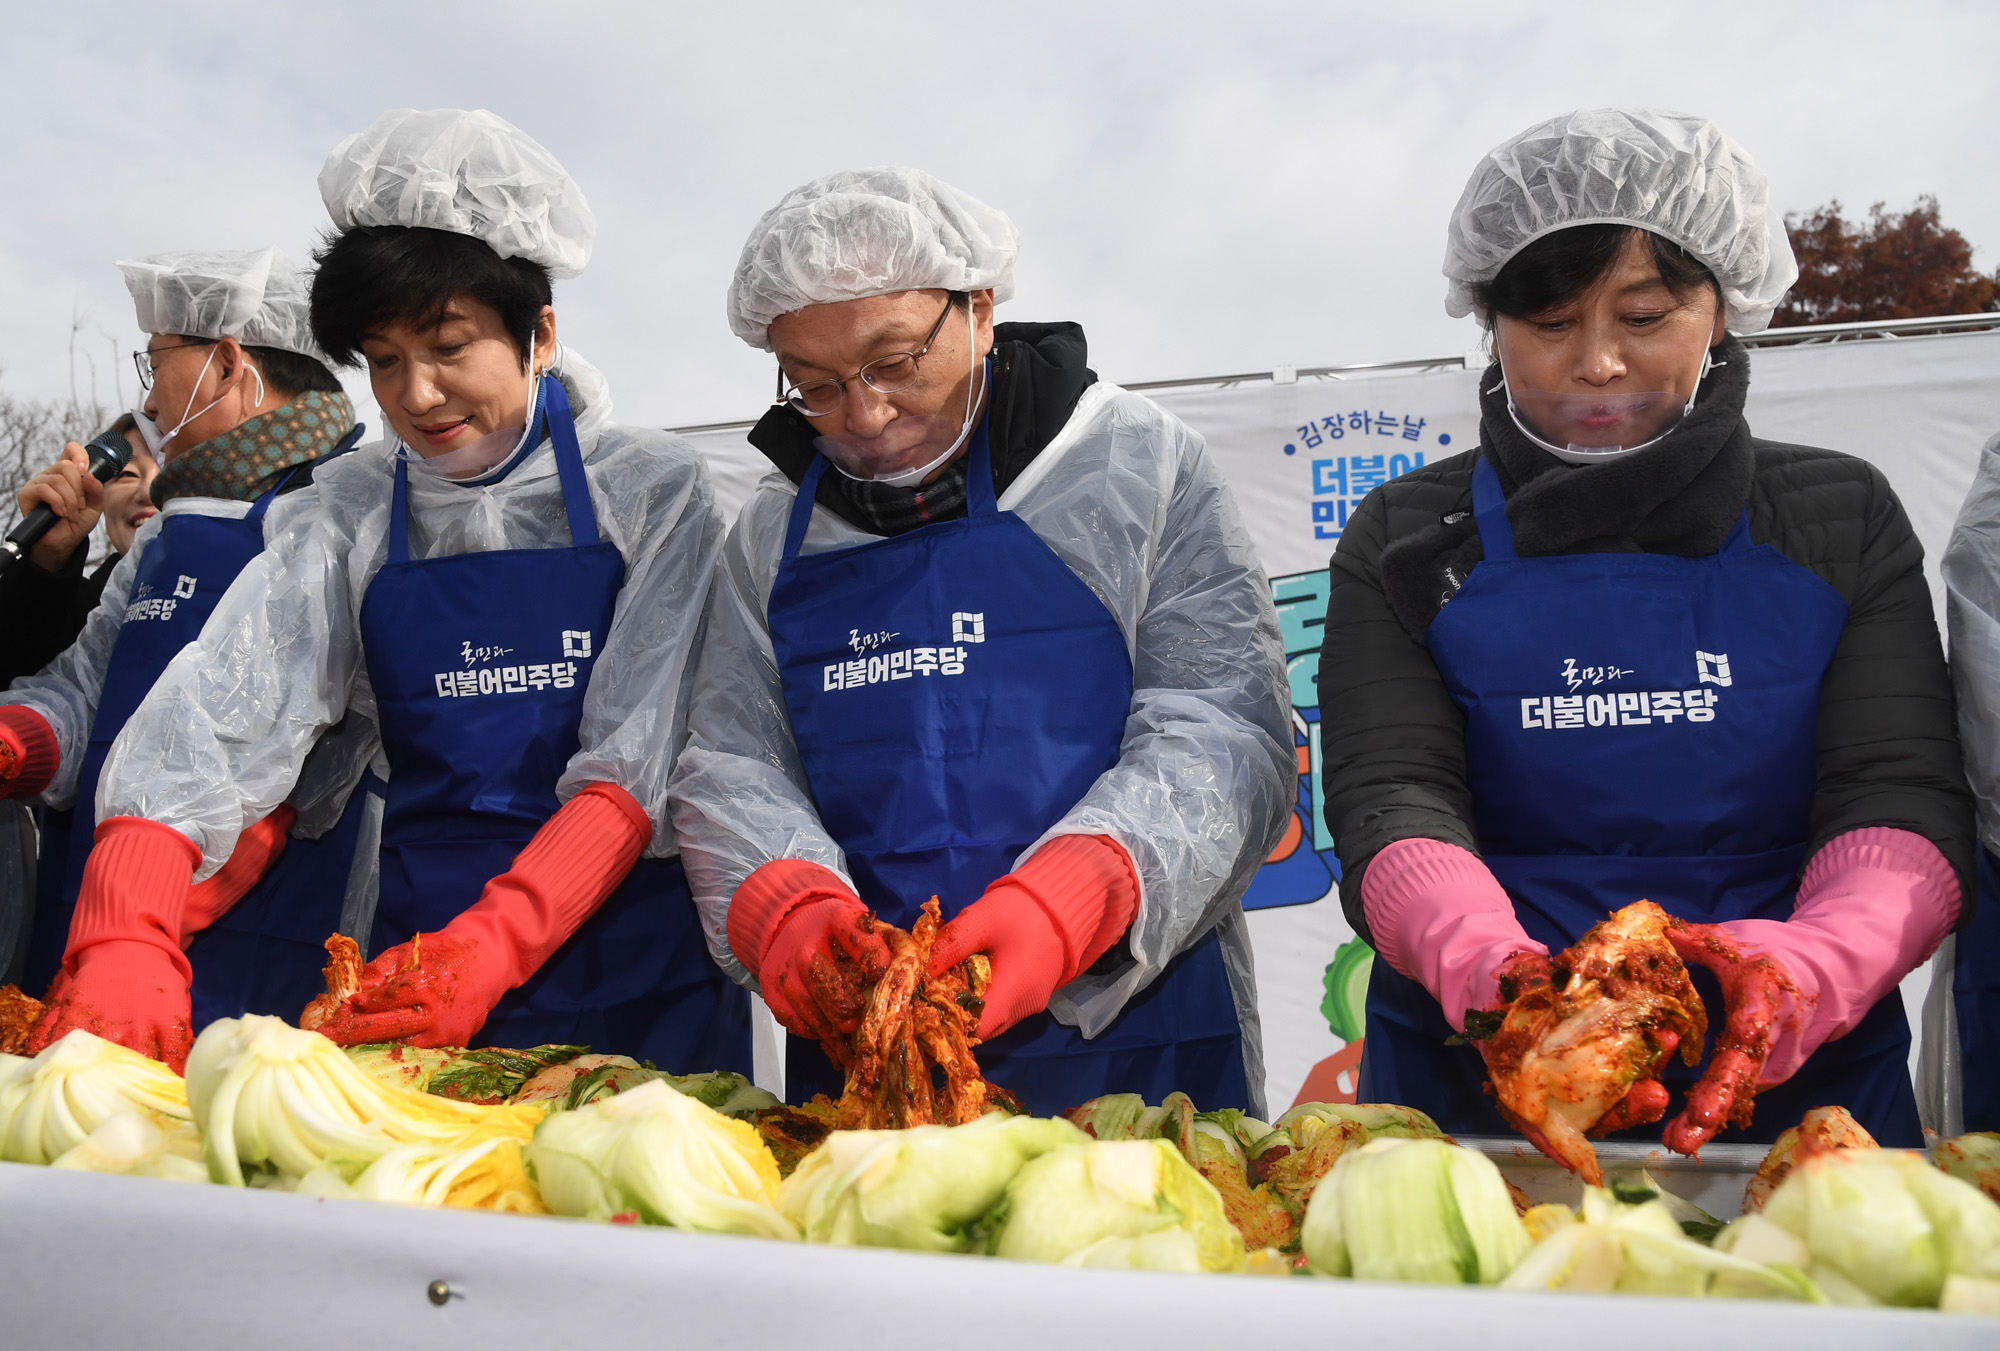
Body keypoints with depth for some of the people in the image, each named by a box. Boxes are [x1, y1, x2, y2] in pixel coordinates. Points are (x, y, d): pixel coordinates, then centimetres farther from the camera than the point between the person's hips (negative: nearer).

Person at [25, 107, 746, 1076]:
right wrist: (125, 932, -25)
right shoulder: (355, 512, 4)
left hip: (635, 969, -2)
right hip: (419, 949, 2)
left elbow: (643, 761, -13)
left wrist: (491, 945, -25)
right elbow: (219, 715, -9)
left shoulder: (649, 488, -3)